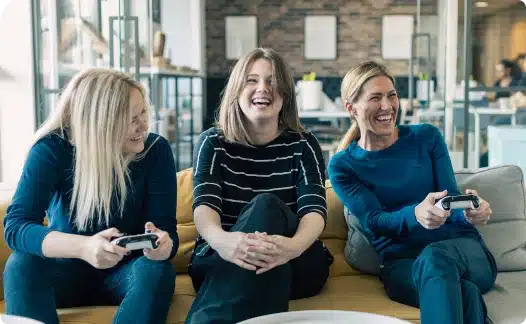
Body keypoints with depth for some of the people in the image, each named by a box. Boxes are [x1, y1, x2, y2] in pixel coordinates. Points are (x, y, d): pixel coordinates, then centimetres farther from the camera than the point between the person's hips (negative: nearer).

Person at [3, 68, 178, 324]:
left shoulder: (156, 150, -13)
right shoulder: (52, 149, -17)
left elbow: (166, 229, -16)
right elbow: (15, 226, -27)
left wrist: (162, 243, -43)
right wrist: (84, 247, -46)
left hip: (124, 272, 1)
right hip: (68, 271, 0)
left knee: (157, 269, -31)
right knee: (22, 264, -30)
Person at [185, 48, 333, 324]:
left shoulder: (302, 145, 5)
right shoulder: (213, 142, 5)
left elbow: (315, 209, -11)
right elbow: (204, 205, -12)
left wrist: (294, 245, -38)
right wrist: (221, 241, -39)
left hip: (295, 266, 1)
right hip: (219, 261, -1)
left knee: (267, 206, -31)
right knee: (264, 206, -32)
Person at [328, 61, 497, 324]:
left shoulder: (427, 137, 8)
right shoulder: (342, 166, 4)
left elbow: (451, 197, 2)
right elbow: (373, 221, -9)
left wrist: (469, 209, -25)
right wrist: (415, 214, -32)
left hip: (460, 246, 3)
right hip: (401, 261, -2)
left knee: (435, 257, -37)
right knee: (464, 293, -37)